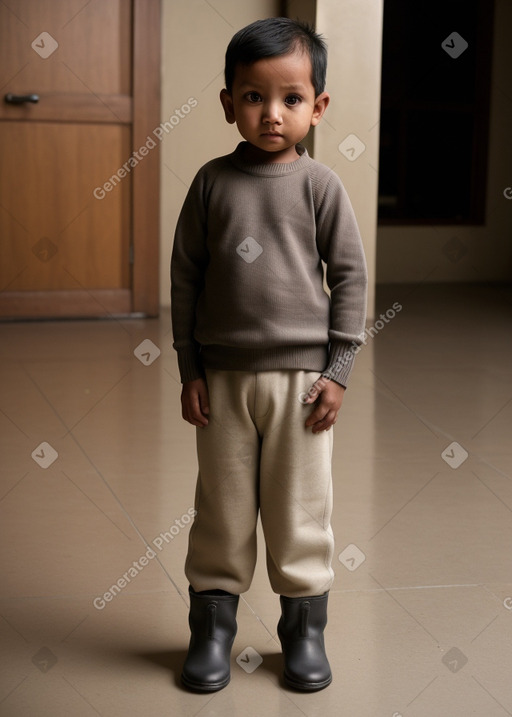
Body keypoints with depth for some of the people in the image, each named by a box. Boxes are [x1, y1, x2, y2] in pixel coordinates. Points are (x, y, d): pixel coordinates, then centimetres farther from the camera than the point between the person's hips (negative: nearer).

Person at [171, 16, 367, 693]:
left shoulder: (320, 185, -2)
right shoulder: (213, 181, 1)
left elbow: (351, 276, 0)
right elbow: (185, 276, 4)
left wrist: (338, 371, -4)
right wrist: (190, 371, 1)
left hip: (301, 375, -1)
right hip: (223, 376, 1)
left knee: (302, 509, 7)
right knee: (222, 507, 9)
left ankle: (304, 630, 23)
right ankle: (212, 627, 23)